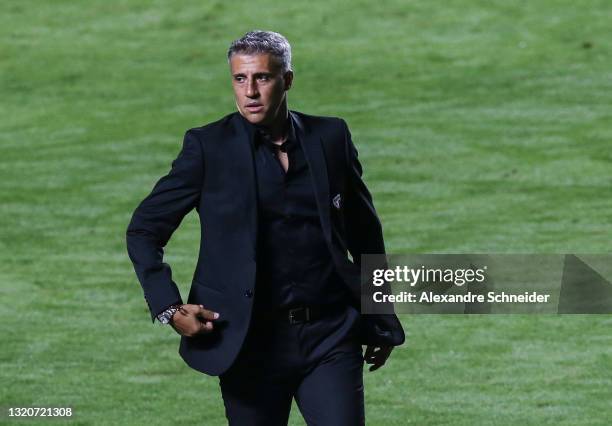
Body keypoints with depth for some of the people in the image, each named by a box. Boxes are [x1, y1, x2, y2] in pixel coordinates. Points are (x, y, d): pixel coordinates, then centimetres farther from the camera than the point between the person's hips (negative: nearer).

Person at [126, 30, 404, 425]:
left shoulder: (330, 137, 6)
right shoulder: (208, 146, -1)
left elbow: (365, 233, 17)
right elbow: (144, 230, 2)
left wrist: (381, 321, 17)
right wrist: (169, 308, -9)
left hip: (330, 336, 1)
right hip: (251, 343, -1)